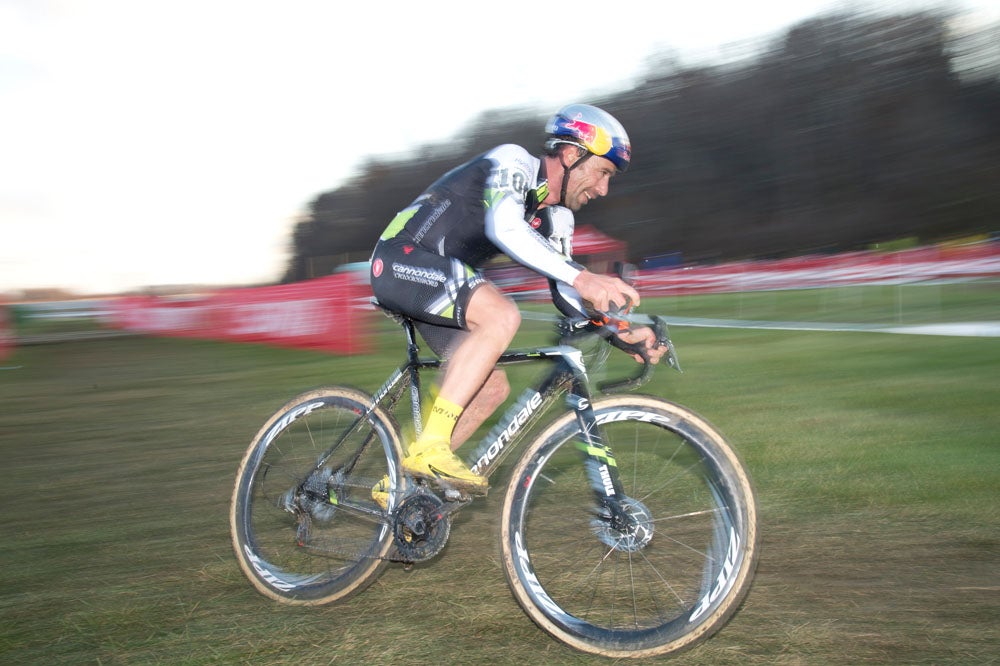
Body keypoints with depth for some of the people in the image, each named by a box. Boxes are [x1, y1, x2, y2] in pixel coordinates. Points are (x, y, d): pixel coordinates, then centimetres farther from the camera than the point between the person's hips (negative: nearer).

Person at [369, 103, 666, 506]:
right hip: (402, 258, -9)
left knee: (493, 386, 1)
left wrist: (622, 332, -8)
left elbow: (566, 295, 9)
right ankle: (429, 448, -27)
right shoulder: (513, 163, -14)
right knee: (502, 316, -30)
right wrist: (581, 276, -42)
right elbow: (503, 227, -34)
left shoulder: (556, 218, 11)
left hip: (436, 283, 10)